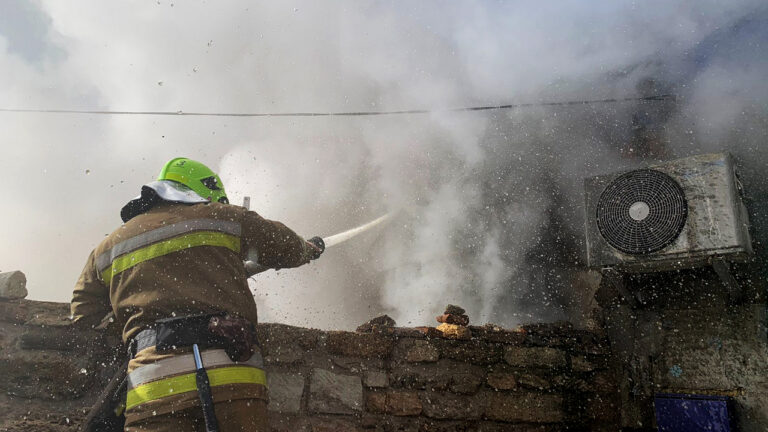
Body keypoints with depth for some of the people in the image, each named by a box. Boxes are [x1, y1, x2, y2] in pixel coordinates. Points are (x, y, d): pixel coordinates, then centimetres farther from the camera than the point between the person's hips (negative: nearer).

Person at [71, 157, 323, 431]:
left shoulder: (107, 249, 20)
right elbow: (288, 249, 27)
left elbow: (81, 327, 24)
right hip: (233, 374, -1)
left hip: (151, 387, 2)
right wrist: (311, 249, 48)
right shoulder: (223, 216, 13)